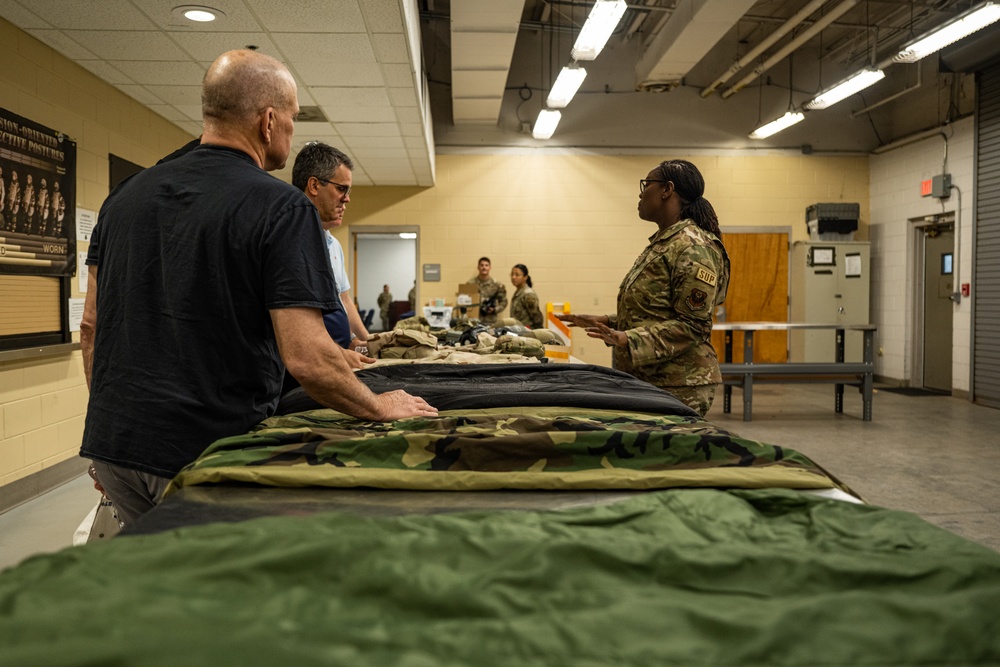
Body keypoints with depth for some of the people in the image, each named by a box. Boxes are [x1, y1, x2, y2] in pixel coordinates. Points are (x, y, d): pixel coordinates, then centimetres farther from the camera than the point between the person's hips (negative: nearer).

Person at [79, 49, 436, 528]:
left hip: (113, 444, 7)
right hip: (208, 451, -6)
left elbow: (91, 326, 12)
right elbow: (307, 358, -21)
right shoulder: (282, 209, -14)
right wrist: (383, 408, -5)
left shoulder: (126, 195, 7)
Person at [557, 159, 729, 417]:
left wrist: (628, 339, -27)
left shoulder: (693, 248, -15)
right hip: (645, 380, 9)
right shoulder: (661, 243, 14)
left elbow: (692, 325, -20)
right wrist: (605, 322, 16)